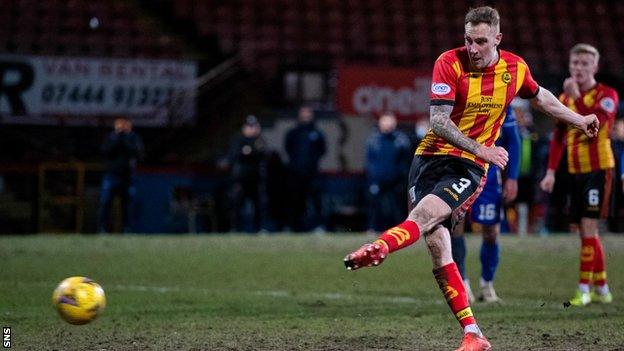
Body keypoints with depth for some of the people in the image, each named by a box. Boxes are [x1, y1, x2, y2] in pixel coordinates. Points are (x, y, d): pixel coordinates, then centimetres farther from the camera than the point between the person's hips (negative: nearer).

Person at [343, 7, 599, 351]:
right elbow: (438, 121, -14)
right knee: (437, 244, -8)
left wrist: (578, 119, 36)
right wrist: (480, 149, -23)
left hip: (469, 167, 0)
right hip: (430, 156, 0)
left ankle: (378, 248, -54)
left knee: (427, 212, -28)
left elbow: (539, 96, 26)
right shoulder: (449, 63, -8)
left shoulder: (516, 68, 2)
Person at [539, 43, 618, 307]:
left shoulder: (607, 95, -6)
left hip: (598, 169, -7)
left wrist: (576, 97, -31)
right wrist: (551, 171, 8)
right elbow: (558, 137, 15)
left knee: (588, 228, -12)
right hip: (575, 171, 7)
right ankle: (601, 289, 19)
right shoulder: (565, 97, 13)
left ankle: (584, 289, -11)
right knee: (586, 232, 10)